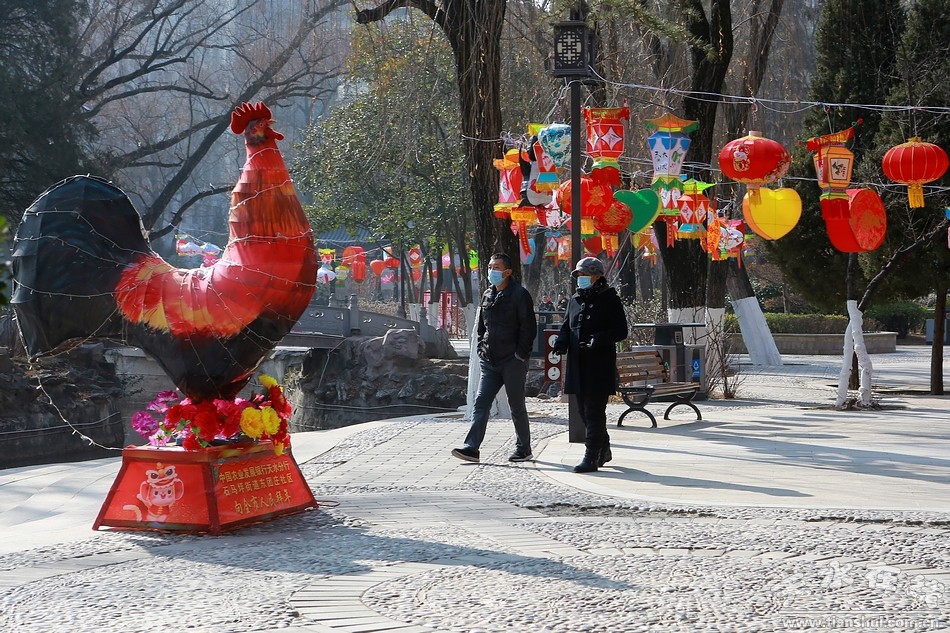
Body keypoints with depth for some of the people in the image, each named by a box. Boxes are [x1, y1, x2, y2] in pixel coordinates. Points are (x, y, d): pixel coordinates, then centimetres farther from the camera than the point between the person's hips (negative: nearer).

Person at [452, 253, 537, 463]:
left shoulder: (519, 295, -7)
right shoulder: (487, 295, 15)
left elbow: (529, 328, -10)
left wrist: (520, 355, -13)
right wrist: (480, 349, 11)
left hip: (512, 361, -6)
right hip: (489, 362, 6)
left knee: (517, 406, 3)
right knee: (481, 403, -3)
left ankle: (524, 449, 15)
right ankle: (471, 448, -7)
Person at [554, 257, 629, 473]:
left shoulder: (610, 300, -5)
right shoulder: (575, 300, 15)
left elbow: (621, 331, -8)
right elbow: (567, 326, 22)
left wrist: (598, 339, -22)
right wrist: (562, 340, 0)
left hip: (600, 365, -7)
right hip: (578, 365, 7)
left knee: (594, 411, -8)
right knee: (584, 410, 13)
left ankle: (591, 457, -7)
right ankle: (603, 450, 30)